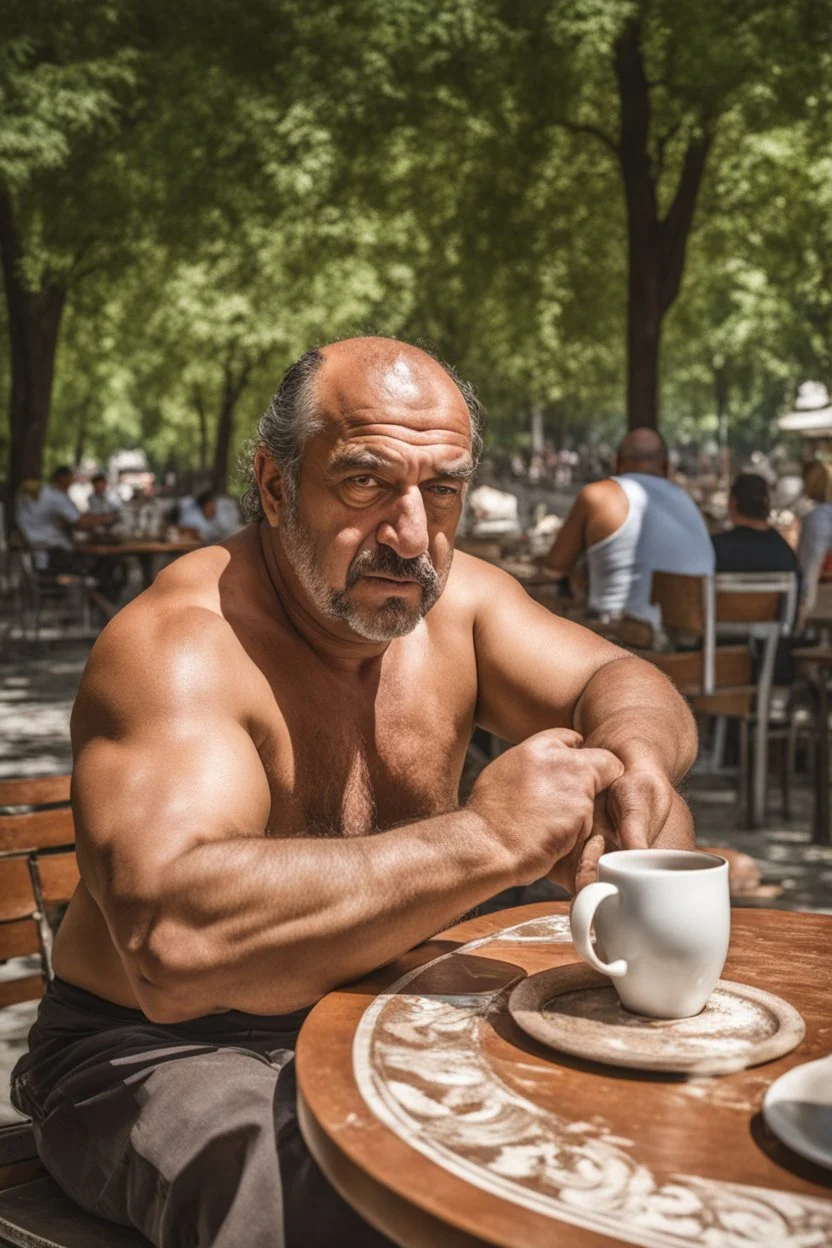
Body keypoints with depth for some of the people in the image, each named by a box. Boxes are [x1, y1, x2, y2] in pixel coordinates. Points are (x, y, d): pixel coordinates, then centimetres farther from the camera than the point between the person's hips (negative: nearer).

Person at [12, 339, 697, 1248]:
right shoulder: (177, 644, -25)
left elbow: (623, 686, 0)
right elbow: (168, 942, -38)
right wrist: (484, 840, -40)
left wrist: (635, 761, -26)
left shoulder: (453, 599, -2)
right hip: (167, 1053, -6)